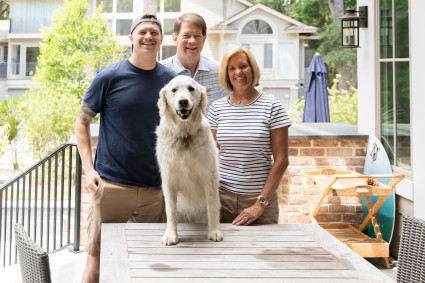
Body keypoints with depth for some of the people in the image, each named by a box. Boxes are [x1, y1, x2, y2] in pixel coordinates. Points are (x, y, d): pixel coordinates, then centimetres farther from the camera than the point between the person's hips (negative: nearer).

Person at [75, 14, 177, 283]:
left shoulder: (171, 80, 6)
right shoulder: (109, 77, -2)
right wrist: (88, 168, -6)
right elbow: (82, 122, 4)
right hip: (111, 184, -2)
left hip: (155, 188, 3)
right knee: (97, 261, 3)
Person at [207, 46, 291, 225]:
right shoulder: (217, 108, 7)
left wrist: (260, 204, -10)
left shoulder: (272, 107, -2)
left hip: (260, 197, -2)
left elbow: (281, 161, -5)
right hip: (222, 197, 2)